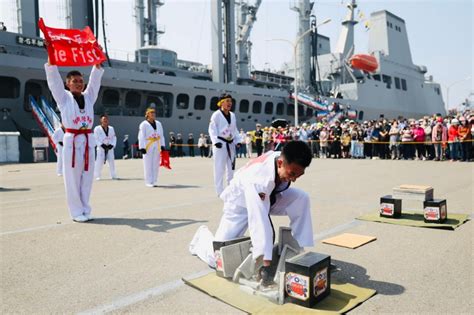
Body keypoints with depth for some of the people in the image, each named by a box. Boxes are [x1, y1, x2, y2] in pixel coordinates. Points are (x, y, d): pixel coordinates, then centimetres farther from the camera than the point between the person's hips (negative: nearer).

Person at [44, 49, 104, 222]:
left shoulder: (89, 97, 13)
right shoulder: (64, 98, 4)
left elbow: (95, 79, 10)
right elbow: (54, 79, -3)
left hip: (88, 140, 4)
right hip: (72, 140, -4)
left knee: (87, 177, 8)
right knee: (73, 178, -1)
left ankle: (85, 210, 18)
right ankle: (77, 212, 8)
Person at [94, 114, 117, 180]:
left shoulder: (111, 128, 10)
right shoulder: (97, 129, -3)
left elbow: (114, 138, 8)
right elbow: (96, 139, -6)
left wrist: (112, 145, -8)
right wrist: (101, 145, -18)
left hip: (109, 148, 4)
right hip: (101, 148, -4)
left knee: (111, 161, 5)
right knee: (99, 162, -8)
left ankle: (113, 175, 16)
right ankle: (97, 176, 4)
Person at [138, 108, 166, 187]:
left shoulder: (158, 124, 14)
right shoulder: (144, 124, -3)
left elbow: (161, 135, 17)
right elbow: (141, 136, -8)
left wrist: (162, 145, 10)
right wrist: (142, 147, -14)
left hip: (157, 147, 5)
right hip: (148, 147, -5)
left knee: (156, 164, 7)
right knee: (148, 164, -4)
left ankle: (154, 181, 17)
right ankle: (148, 182, 3)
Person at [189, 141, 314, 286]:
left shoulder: (283, 158, -25)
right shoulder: (259, 179, -45)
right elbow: (259, 222, -48)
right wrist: (265, 265, -48)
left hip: (268, 196, 6)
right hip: (241, 203, -5)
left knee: (301, 198, -22)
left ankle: (299, 251, -8)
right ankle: (202, 236, 25)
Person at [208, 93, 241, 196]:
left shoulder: (232, 115, 11)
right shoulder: (216, 115, -7)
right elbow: (212, 129, -11)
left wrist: (238, 141, 5)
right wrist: (216, 141, -23)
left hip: (230, 144, 7)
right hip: (220, 144, -7)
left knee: (231, 167, 14)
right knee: (219, 168, -6)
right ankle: (220, 191, 2)